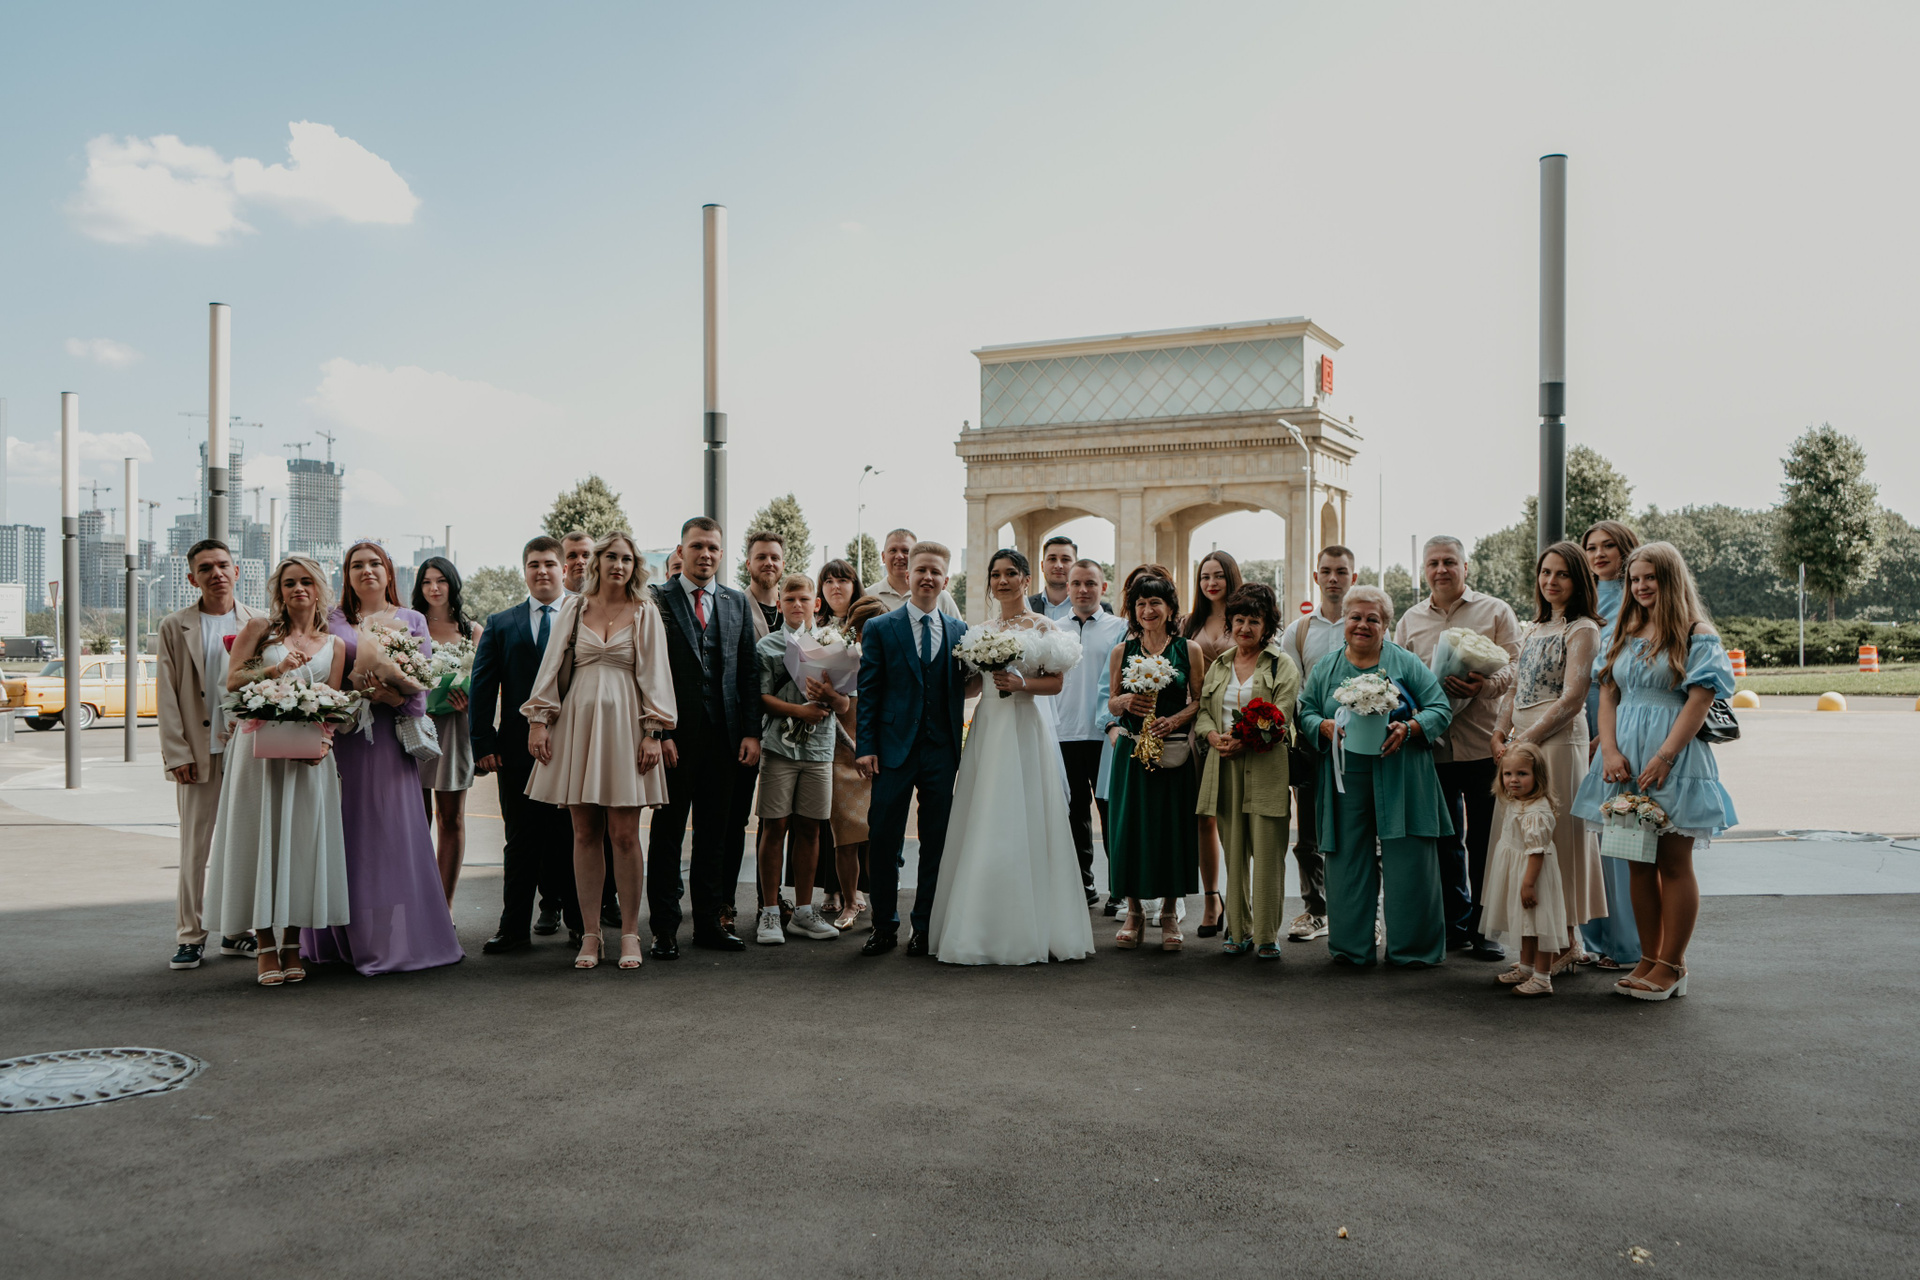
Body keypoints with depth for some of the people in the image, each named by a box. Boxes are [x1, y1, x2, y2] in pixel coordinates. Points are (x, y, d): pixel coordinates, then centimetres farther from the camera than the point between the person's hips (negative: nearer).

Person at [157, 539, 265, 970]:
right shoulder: (174, 627, 5)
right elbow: (168, 696, 2)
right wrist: (177, 753, -6)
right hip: (197, 752, -1)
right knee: (194, 848, 3)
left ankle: (236, 933, 17)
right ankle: (189, 937, 12)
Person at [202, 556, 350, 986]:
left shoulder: (333, 646, 12)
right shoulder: (259, 629, 6)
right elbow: (232, 681, 1)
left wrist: (323, 737, -12)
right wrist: (275, 669, -14)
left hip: (308, 755, 2)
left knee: (302, 841, 1)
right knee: (261, 838, 0)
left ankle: (292, 945, 11)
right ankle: (266, 947, 8)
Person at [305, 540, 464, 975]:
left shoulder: (412, 621, 12)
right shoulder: (332, 621, 12)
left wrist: (393, 695, -15)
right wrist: (355, 690, -13)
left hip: (390, 738, 0)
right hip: (342, 737, 0)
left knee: (393, 831, -3)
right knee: (345, 833, 0)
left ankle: (394, 938, 2)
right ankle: (343, 937, 9)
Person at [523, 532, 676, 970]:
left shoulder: (645, 613, 7)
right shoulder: (574, 607, 10)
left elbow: (654, 674, 3)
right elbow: (552, 663, 8)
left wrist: (652, 732, -5)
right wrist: (539, 719, 0)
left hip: (624, 725, -1)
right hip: (577, 723, 2)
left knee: (624, 836, -3)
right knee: (585, 834, 4)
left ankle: (630, 933, 7)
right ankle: (590, 934, 10)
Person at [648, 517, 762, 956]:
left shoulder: (738, 603, 12)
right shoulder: (656, 600, -1)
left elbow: (749, 672, 10)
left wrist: (752, 732, 2)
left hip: (724, 736, 4)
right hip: (675, 735, -4)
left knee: (715, 832, 10)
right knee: (668, 832, 3)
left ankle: (710, 922, 19)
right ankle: (665, 930, 10)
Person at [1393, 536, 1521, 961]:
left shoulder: (1495, 612, 4)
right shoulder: (1410, 620, 15)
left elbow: (1516, 668, -3)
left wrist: (1485, 685, -23)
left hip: (1483, 745, -3)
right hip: (1432, 746, 4)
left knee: (1484, 840, 0)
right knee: (1445, 840, 11)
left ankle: (1484, 927, 11)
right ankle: (1456, 925, 22)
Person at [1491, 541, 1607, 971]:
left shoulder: (1583, 630, -6)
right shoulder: (1536, 629, 19)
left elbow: (1572, 699, -14)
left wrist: (1524, 741, -16)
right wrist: (1500, 735, 3)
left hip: (1557, 739, -8)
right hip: (1520, 741, 8)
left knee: (1550, 837, -5)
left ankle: (1562, 943, 4)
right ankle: (1536, 946, 14)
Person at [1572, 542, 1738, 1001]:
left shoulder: (1697, 636, -3)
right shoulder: (1623, 633, 14)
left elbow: (1699, 701, -11)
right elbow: (1608, 694, 9)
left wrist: (1663, 757, -18)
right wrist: (1610, 750, -5)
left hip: (1673, 758, -6)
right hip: (1626, 759, 6)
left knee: (1674, 864, 0)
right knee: (1640, 863, 9)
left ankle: (1671, 965, 6)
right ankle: (1648, 959, 16)